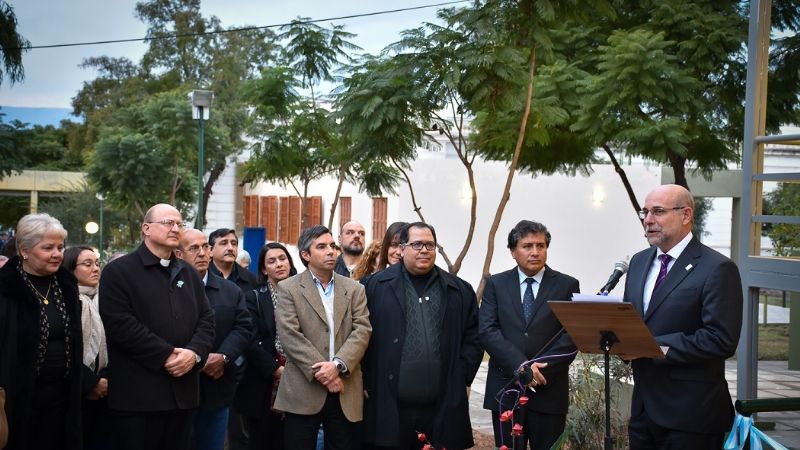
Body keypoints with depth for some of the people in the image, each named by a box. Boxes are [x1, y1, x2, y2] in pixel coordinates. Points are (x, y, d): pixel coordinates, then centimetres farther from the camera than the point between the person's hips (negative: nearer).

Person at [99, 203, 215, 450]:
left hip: (183, 392, 6)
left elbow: (206, 319, 11)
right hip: (137, 394, -6)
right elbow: (120, 324, -14)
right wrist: (166, 355, -16)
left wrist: (195, 352, -9)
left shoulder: (189, 273, 17)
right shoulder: (119, 271, -3)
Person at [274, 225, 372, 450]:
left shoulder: (354, 289, 11)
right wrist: (322, 373, -14)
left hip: (345, 393, 3)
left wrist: (338, 365, -15)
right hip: (303, 391, -2)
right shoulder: (288, 288, 2)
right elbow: (290, 335, -8)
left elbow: (362, 331, 0)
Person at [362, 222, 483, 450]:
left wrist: (461, 377, 2)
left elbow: (473, 337, 12)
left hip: (443, 408, 2)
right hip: (389, 405, -2)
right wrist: (367, 384, -2)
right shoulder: (378, 286, 3)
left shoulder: (460, 291, 10)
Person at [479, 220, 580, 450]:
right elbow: (487, 331, -4)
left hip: (549, 390, 0)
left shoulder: (567, 285, 4)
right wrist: (521, 366, -15)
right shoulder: (496, 284, 6)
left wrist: (543, 369, -14)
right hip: (505, 389, 1)